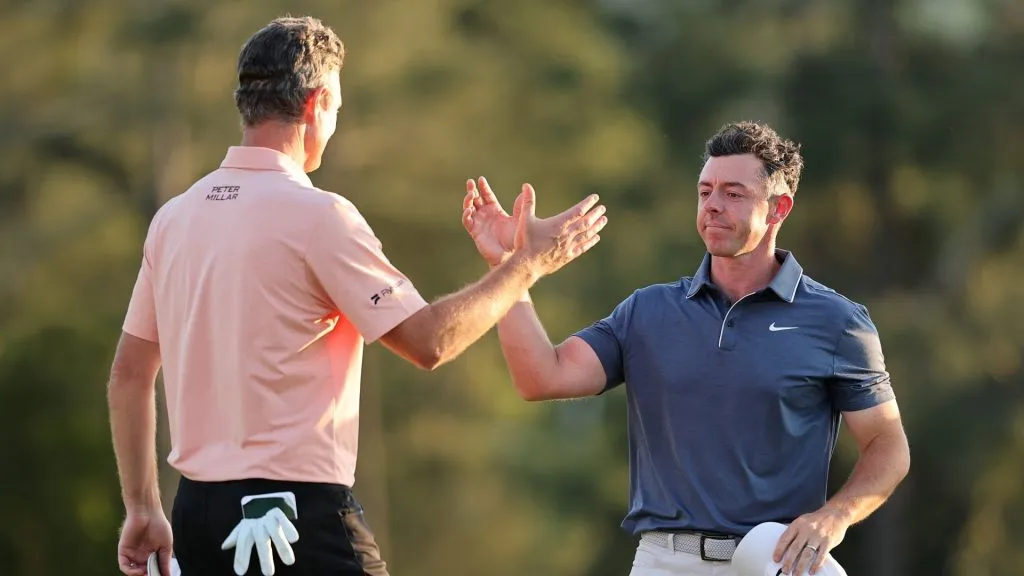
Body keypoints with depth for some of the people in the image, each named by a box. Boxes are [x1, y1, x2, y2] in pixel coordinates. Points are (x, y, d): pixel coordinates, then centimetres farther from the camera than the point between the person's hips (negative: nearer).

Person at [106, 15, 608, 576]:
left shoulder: (172, 218, 9)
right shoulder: (317, 216, -11)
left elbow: (129, 373, 14)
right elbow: (428, 341, -8)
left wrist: (143, 508, 20)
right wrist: (528, 263, 4)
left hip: (198, 509, 7)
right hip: (300, 510, -7)